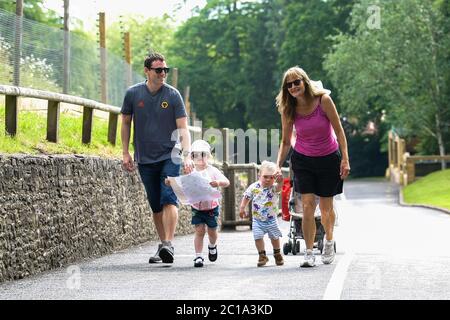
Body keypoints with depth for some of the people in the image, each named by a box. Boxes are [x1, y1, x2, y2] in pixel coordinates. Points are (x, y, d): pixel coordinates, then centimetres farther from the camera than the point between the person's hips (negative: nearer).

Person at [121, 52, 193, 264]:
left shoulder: (173, 95, -5)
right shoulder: (133, 94, 0)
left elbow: (183, 128, -7)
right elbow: (126, 123, 11)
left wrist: (187, 155, -20)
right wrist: (125, 153, 7)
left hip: (170, 157, -2)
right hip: (145, 159, 2)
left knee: (169, 199, -18)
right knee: (155, 205, 8)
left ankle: (169, 244, -24)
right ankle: (162, 246, 17)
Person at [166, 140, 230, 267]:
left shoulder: (212, 171, -9)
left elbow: (227, 182, -16)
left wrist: (218, 183, -37)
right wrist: (170, 182, -17)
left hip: (211, 207, -1)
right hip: (196, 208, 1)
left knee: (212, 231, 11)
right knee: (199, 231, -6)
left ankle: (212, 246, 42)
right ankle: (198, 256, -3)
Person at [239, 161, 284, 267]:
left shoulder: (274, 188, -14)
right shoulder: (254, 187, -8)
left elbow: (279, 187, -38)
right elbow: (246, 197, 6)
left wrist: (280, 181, -59)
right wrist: (242, 208, 1)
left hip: (271, 219, 0)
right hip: (257, 219, 1)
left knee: (275, 237, 12)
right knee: (258, 237, -8)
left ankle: (277, 254, 34)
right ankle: (262, 256, 8)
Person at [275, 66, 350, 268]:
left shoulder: (323, 100, -17)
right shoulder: (288, 110, -9)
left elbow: (339, 130, -13)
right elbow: (285, 142, 0)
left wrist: (345, 159, -18)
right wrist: (278, 165, -11)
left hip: (329, 159, -1)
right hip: (303, 160, 1)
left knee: (326, 208, 7)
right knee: (308, 205, -12)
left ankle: (329, 241, 36)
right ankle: (309, 253, -6)